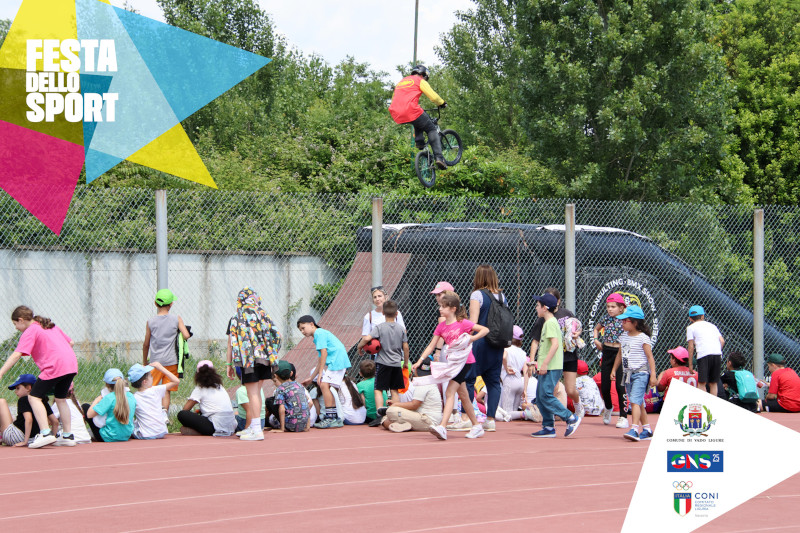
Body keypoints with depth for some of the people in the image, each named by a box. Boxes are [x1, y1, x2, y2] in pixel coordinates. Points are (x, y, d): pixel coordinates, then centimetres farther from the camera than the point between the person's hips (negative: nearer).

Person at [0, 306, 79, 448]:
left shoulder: (30, 332, -2)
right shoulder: (51, 326, 22)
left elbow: (16, 355, -12)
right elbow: (71, 343, 26)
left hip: (54, 367, -8)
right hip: (71, 364, 8)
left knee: (34, 397, -3)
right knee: (60, 399, 22)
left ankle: (46, 433, -17)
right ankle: (68, 436, 24)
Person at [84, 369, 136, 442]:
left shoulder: (109, 398, -20)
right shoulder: (131, 396, -2)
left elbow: (89, 414, -18)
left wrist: (97, 400, 0)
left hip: (108, 439, -6)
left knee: (85, 407, 9)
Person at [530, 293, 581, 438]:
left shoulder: (550, 323, -12)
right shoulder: (550, 322, 19)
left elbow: (555, 344, -22)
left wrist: (545, 363, -25)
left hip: (551, 368, -10)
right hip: (547, 368, 10)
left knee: (546, 396, -13)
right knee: (540, 397, 9)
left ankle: (571, 419, -11)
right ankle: (548, 427, 11)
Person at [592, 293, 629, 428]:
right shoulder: (606, 318, 8)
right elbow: (597, 328, 27)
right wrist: (596, 340, 11)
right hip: (607, 352, 5)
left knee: (620, 386, -10)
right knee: (604, 386, 6)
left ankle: (623, 417, -5)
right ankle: (608, 408, 35)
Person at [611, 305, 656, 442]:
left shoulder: (643, 338, -9)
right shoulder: (623, 337, 12)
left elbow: (650, 356, -9)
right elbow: (620, 354, 23)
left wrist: (653, 375, -13)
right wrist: (614, 370, 23)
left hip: (641, 374, -8)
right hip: (628, 374, 8)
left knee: (635, 401, -19)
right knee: (638, 403, 12)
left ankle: (634, 429, -28)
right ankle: (646, 429, 21)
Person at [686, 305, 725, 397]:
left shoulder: (691, 327, 15)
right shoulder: (712, 325, 27)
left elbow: (691, 347, 8)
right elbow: (722, 341, 15)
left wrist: (690, 364, 10)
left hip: (704, 355, -4)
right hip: (718, 354, 4)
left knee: (701, 383, -4)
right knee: (713, 383, 12)